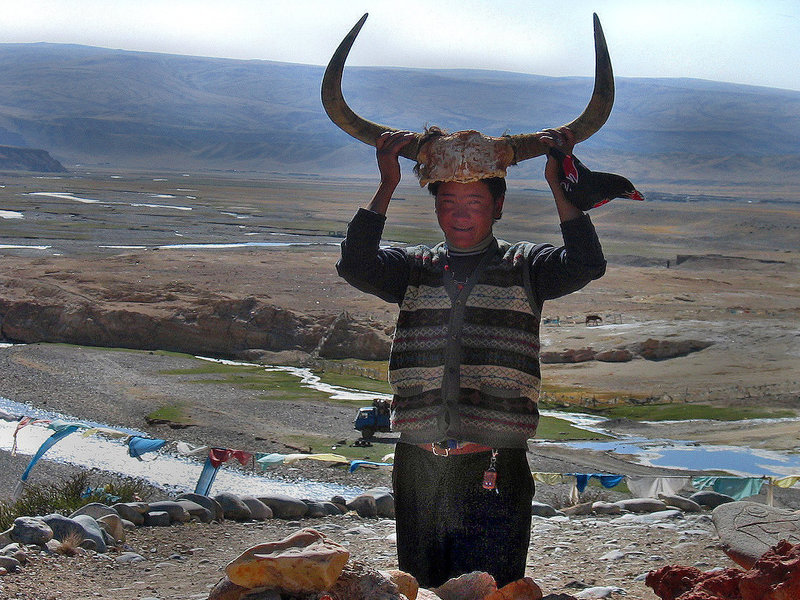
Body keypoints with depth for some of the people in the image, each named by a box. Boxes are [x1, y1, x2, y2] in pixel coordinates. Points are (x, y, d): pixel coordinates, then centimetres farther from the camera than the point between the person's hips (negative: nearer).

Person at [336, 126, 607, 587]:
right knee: (420, 589, 12)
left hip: (495, 467, -2)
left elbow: (587, 264, -9)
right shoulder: (414, 267, 12)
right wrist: (387, 186, -8)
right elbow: (356, 266, -5)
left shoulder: (525, 266, 8)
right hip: (418, 463, 3)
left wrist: (557, 185, -11)